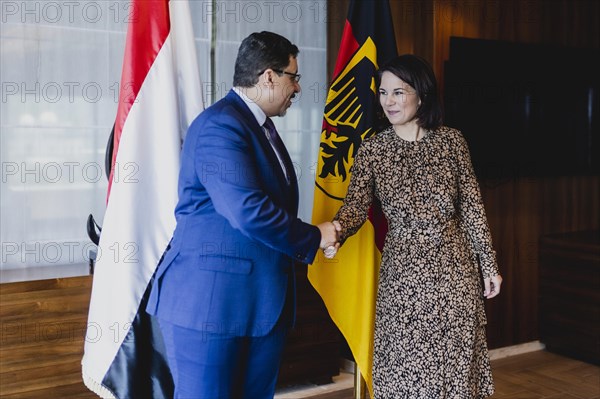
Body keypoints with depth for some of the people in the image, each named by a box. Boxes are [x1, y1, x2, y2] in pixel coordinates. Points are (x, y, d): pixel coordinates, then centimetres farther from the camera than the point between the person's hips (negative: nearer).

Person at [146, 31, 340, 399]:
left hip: (264, 302, 9)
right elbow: (248, 211, -25)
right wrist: (313, 238, -12)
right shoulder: (220, 125, -16)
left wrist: (309, 238, 3)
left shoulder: (259, 124, 16)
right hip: (210, 300, -9)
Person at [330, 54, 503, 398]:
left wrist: (489, 264, 4)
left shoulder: (451, 140, 0)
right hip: (404, 268, -1)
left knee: (456, 359, 10)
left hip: (455, 265, 1)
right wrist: (334, 232, -32)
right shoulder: (372, 150, -2)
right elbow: (356, 206, -11)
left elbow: (472, 206, 3)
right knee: (407, 361, 5)